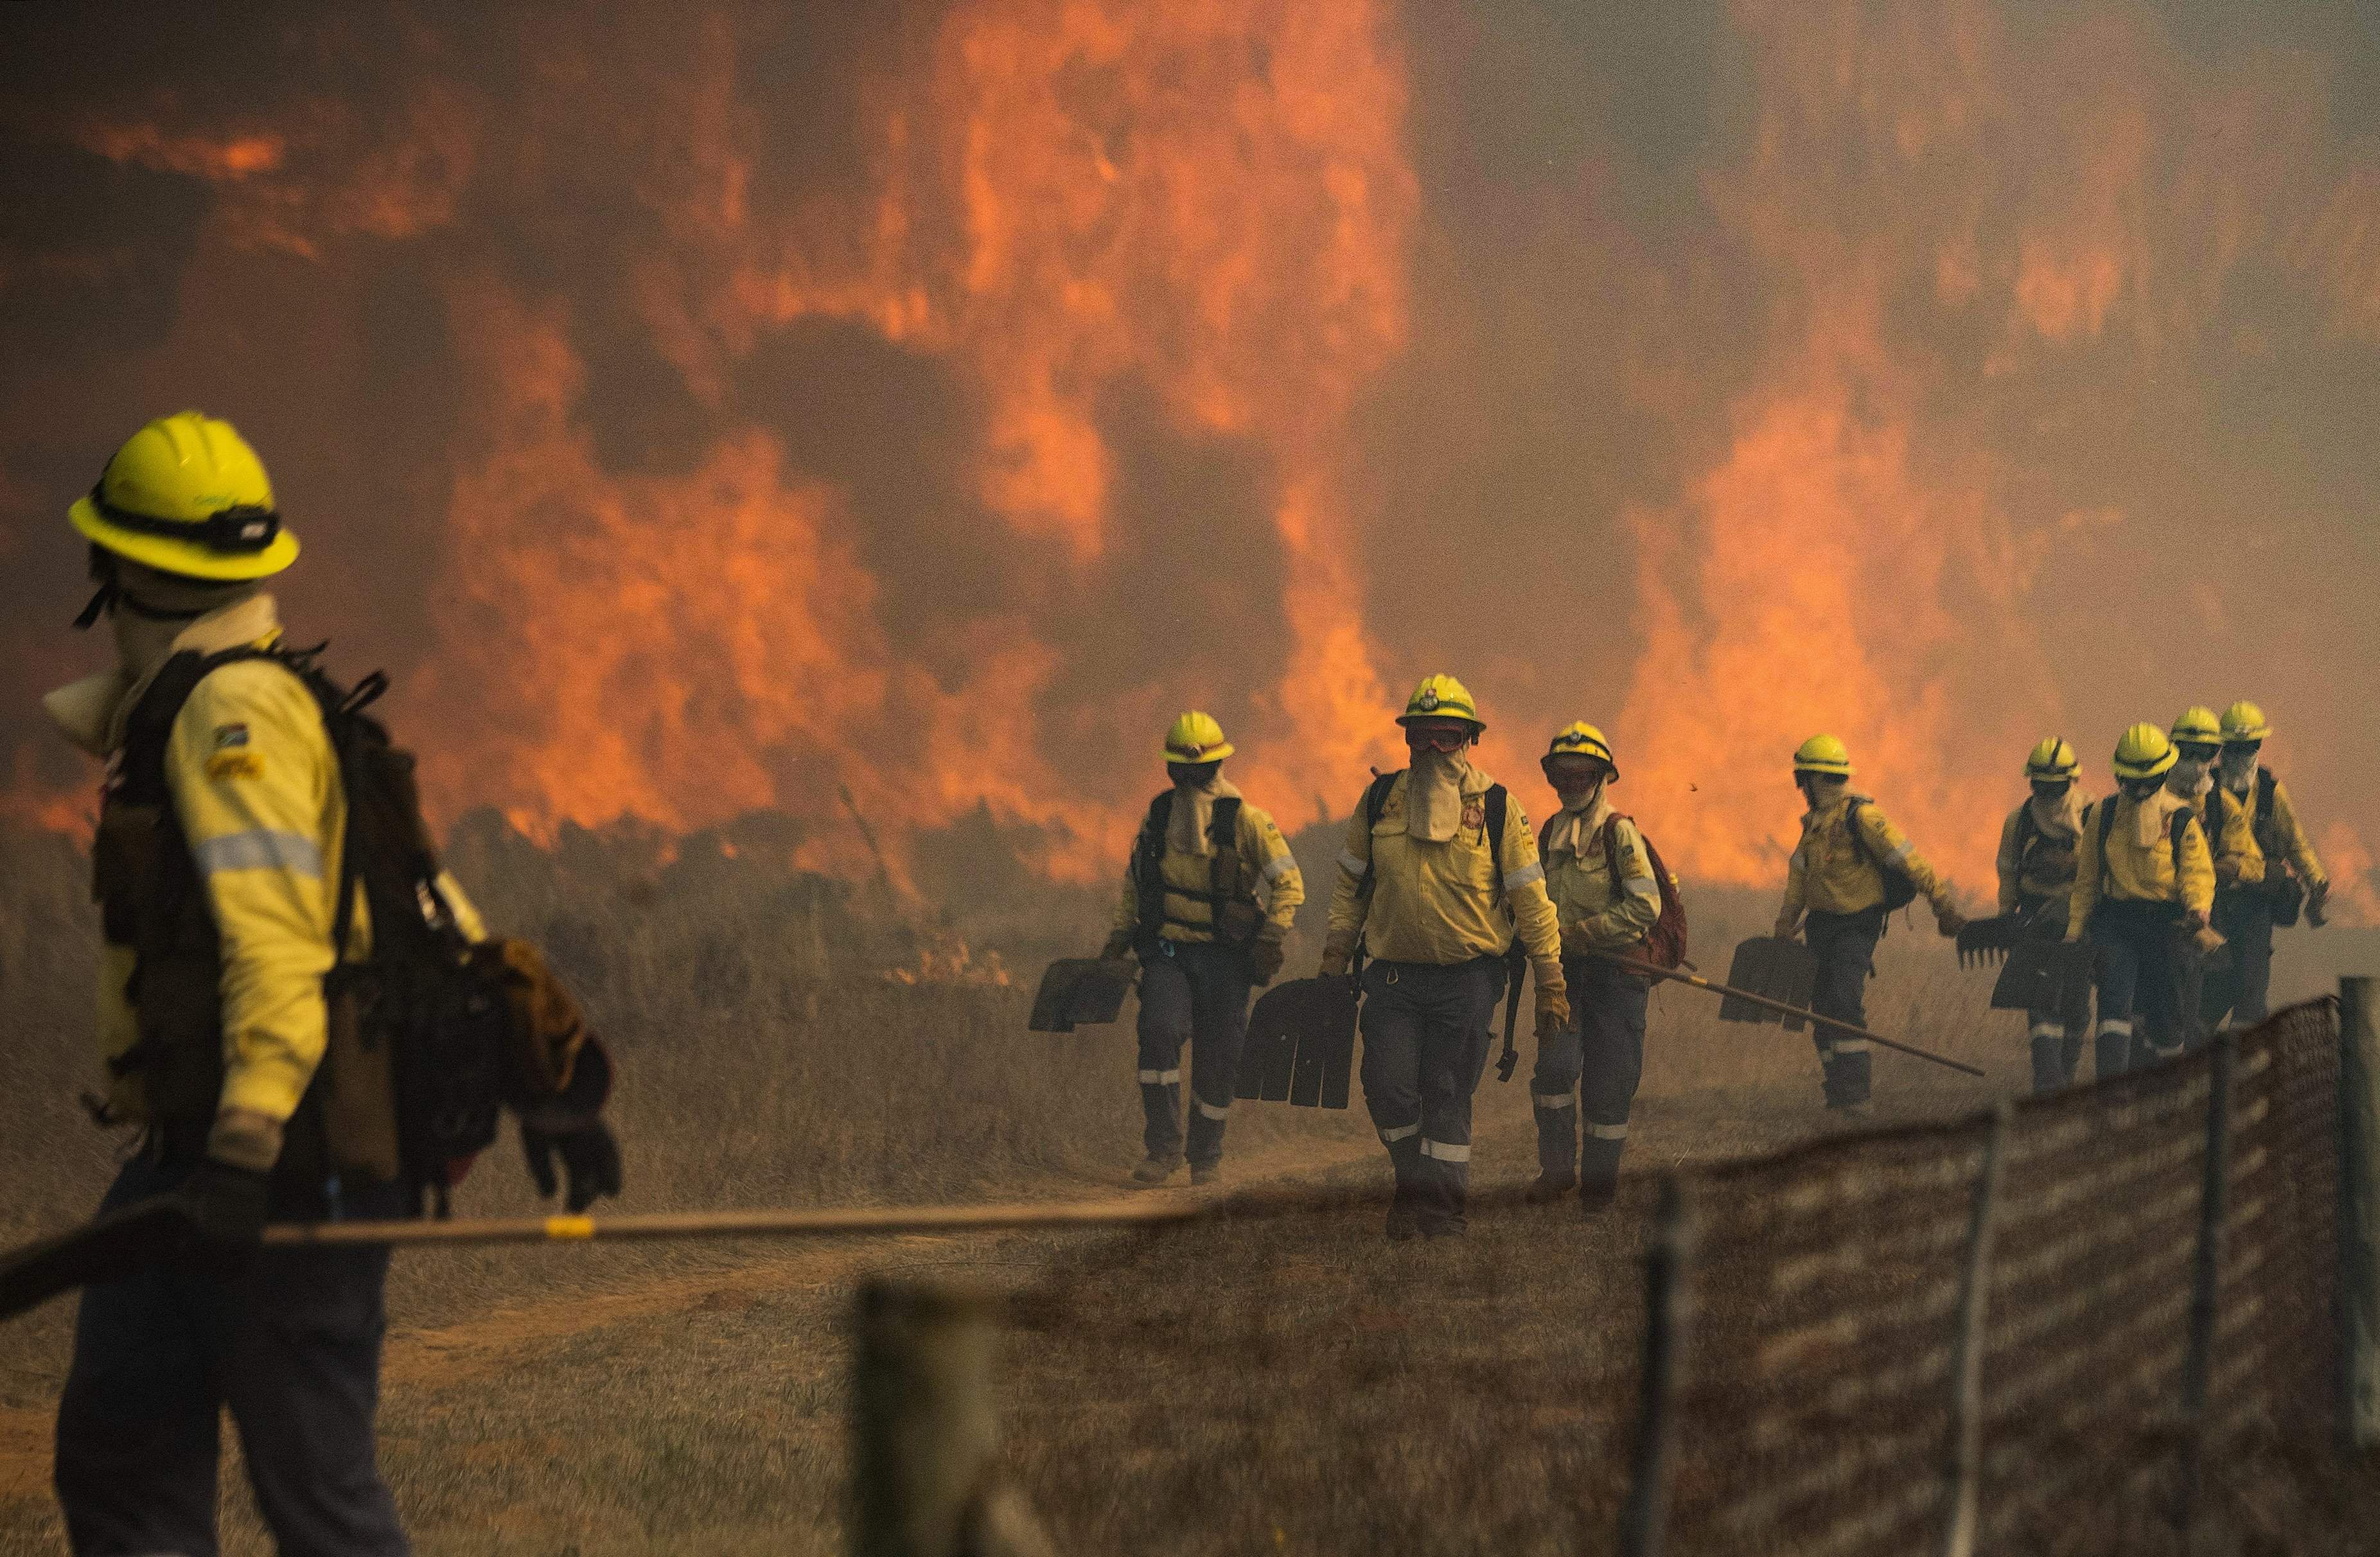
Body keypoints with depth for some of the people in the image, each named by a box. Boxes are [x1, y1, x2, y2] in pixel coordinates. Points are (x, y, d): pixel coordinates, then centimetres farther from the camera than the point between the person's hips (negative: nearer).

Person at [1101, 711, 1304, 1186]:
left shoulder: (1244, 818, -6)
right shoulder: (1159, 812, 6)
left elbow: (1289, 883, -4)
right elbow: (1134, 879, 19)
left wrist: (1271, 937, -15)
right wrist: (1118, 938, 14)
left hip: (1223, 955, -2)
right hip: (1167, 950, 2)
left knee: (1218, 1059, 2)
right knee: (1159, 1031, -21)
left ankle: (1206, 1156, 22)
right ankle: (1163, 1149, -15)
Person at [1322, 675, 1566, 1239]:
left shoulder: (1498, 808, -2)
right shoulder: (1379, 801, 4)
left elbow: (1531, 900, 0)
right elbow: (1349, 884, 14)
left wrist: (1551, 984, -2)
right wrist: (1335, 956, 10)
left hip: (1467, 980, -2)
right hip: (1393, 976, 2)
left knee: (1448, 1096, 1)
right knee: (1388, 1088, -7)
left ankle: (1442, 1207, 13)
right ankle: (1413, 1182, 17)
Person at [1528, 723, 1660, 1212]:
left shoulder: (1619, 832, -10)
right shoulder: (1551, 832, 9)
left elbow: (1646, 906, -16)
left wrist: (1582, 932, -18)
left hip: (1616, 969, -4)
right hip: (1565, 969, 4)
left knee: (1607, 1081, 1)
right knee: (1554, 1065, -11)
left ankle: (1599, 1180, 13)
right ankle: (1556, 1167, 2)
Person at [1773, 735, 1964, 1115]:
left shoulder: (1861, 816, -17)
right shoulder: (1815, 820, 10)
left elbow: (1907, 859, -19)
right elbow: (1799, 870, 16)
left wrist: (1942, 903, -21)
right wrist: (1785, 922, 7)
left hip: (1857, 926, -8)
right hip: (1822, 924, 8)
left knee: (1845, 1004, -18)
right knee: (1822, 1008, 8)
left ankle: (1855, 1094, -18)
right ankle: (1837, 1090, 18)